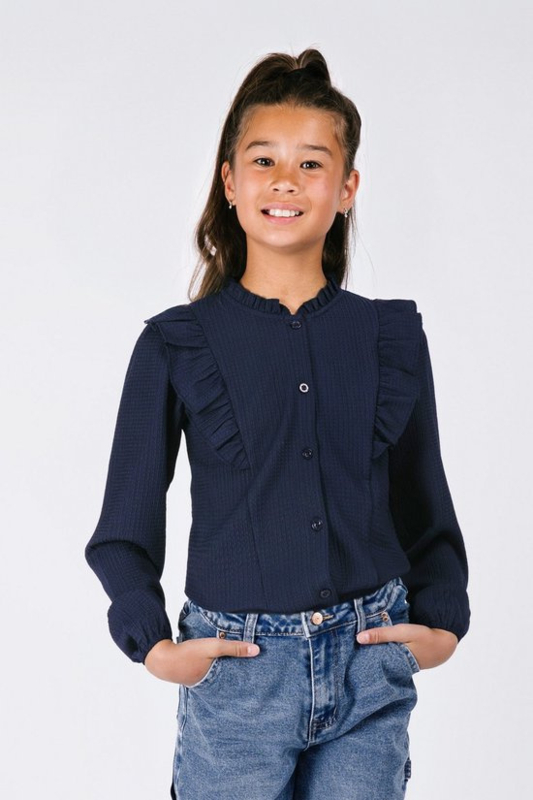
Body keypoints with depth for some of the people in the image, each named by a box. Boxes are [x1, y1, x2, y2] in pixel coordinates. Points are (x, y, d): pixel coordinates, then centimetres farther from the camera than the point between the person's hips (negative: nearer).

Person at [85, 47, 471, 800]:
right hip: (236, 671, -1)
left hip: (371, 669, 2)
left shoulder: (393, 336, 4)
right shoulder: (176, 344, -2)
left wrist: (442, 623, 3)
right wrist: (153, 644, -9)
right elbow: (124, 530, 3)